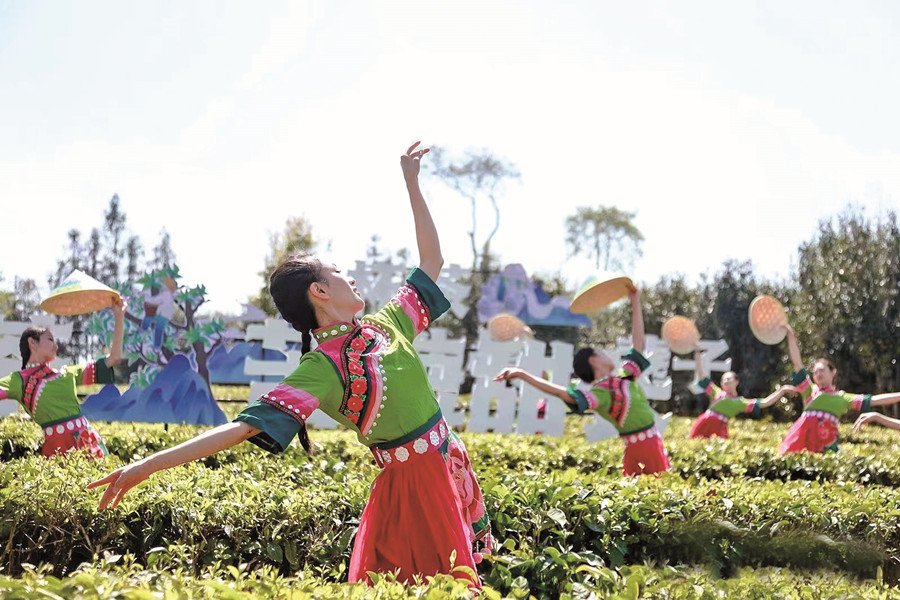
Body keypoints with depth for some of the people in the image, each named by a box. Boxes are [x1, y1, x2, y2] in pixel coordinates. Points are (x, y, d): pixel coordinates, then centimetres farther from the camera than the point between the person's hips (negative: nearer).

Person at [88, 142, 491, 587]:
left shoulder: (384, 326, 7)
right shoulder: (322, 368, -14)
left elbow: (432, 261, 17)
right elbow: (248, 424, -21)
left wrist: (412, 183, 14)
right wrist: (150, 464, -30)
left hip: (452, 468, 7)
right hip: (412, 483, -7)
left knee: (455, 581, 14)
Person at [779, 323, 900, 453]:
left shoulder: (842, 398, 19)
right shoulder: (810, 391, 17)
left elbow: (874, 400, 19)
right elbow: (797, 364, 10)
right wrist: (791, 337, 3)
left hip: (826, 443, 0)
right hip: (803, 439, 0)